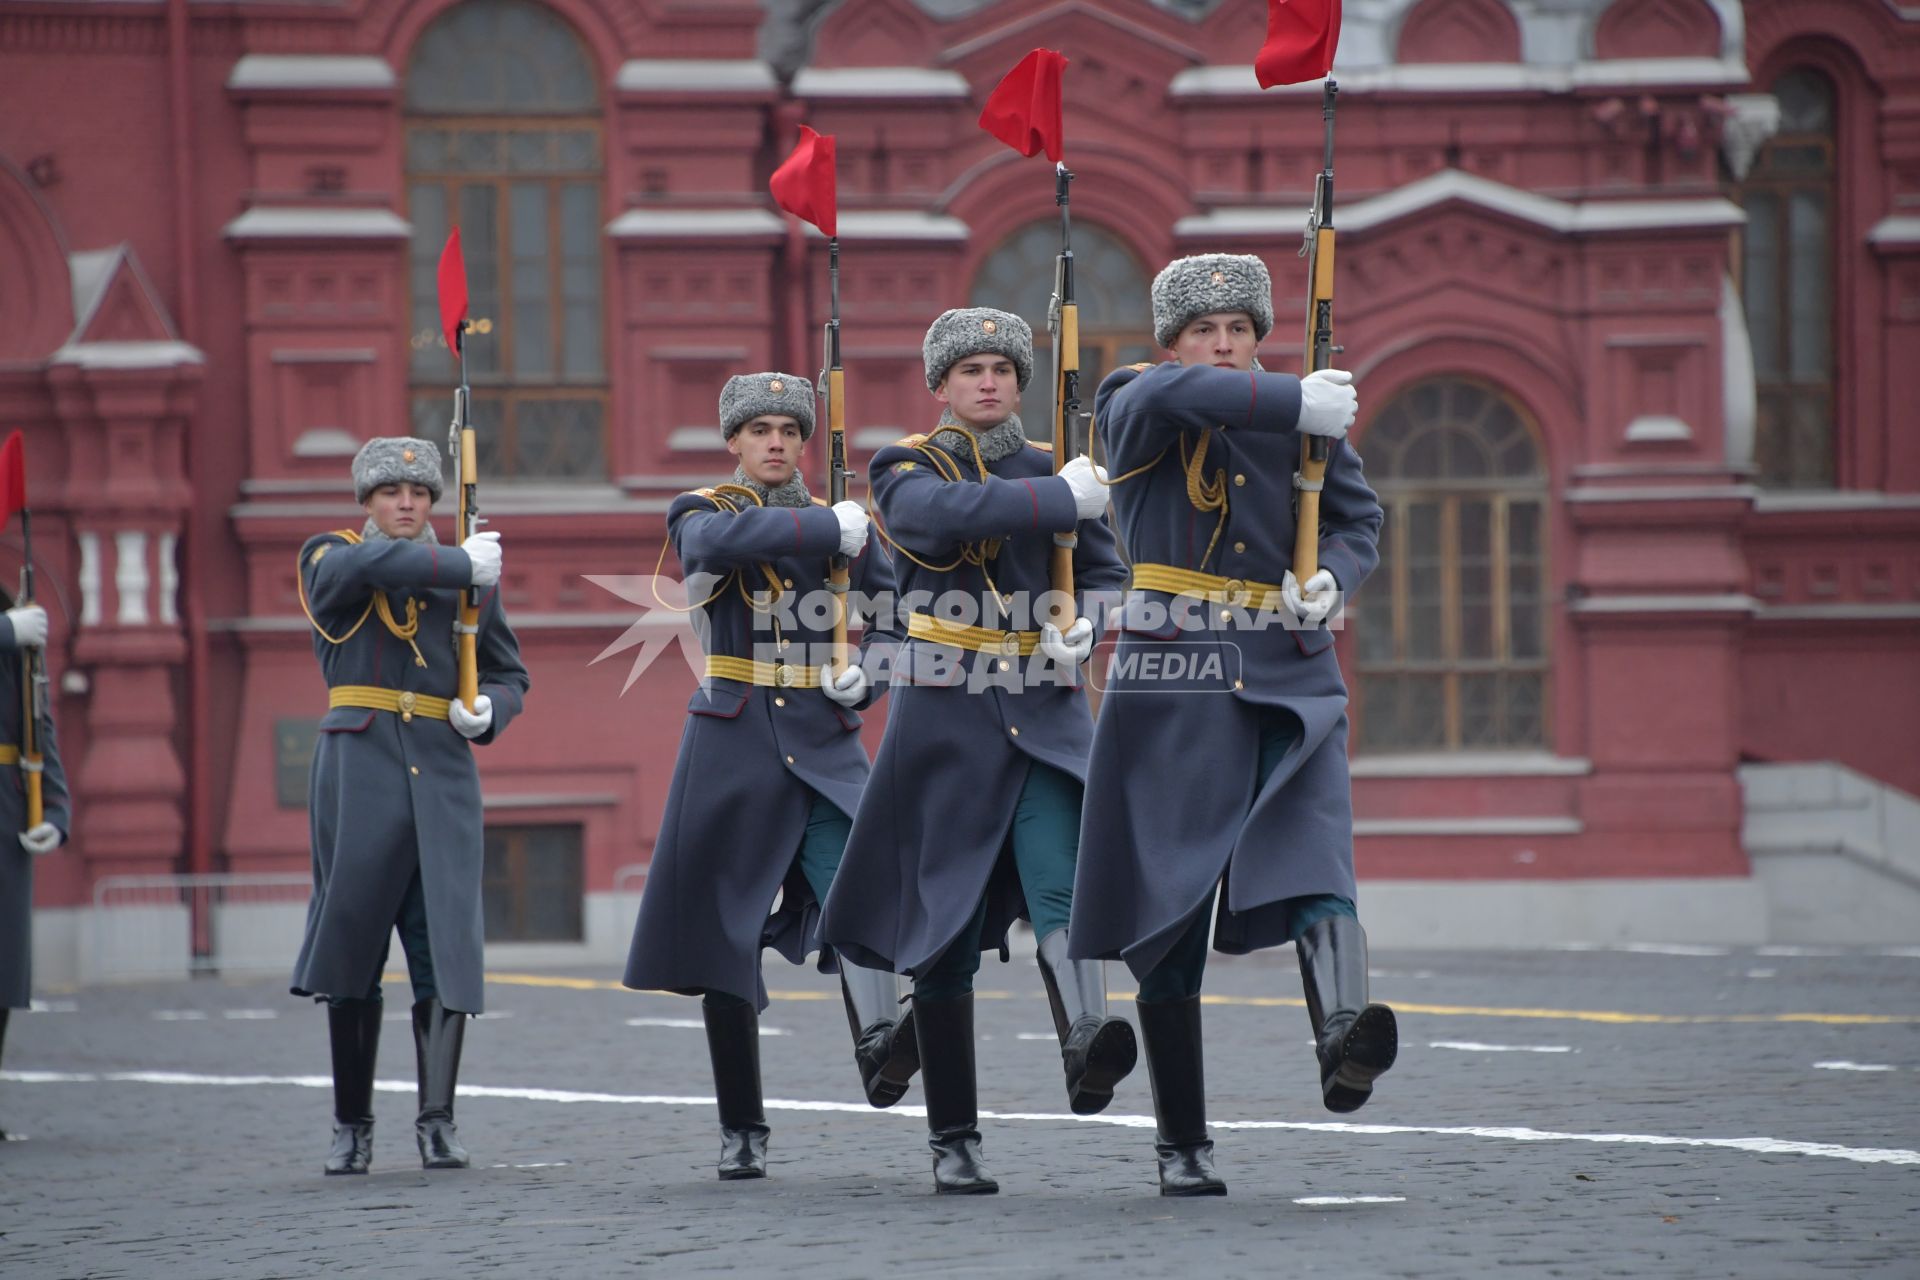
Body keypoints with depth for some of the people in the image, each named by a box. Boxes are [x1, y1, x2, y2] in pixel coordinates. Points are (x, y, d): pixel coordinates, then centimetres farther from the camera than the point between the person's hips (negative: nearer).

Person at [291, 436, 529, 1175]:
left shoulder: (468, 576, 14)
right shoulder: (327, 560, 6)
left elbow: (509, 677, 17)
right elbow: (367, 567, -19)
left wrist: (487, 714, -4)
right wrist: (461, 565, -17)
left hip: (443, 772, 2)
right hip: (359, 765, -2)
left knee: (446, 947, -7)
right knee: (352, 946, 2)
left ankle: (437, 1121, -8)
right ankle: (352, 1125, 10)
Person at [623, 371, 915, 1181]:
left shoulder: (843, 525, 12)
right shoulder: (700, 514, 4)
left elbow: (890, 619, 15)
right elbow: (721, 540, -20)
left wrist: (865, 674, -5)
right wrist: (827, 531, -20)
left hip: (826, 746, 1)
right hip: (734, 745, -1)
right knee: (727, 933, 1)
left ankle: (879, 1051, -45)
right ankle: (742, 1128, 9)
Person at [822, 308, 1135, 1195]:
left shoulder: (1053, 470, 12)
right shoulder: (907, 470, 2)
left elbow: (1108, 572, 12)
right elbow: (946, 511, -21)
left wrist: (1084, 630, -9)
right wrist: (1061, 499, -22)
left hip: (1046, 722, 1)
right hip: (945, 726, -1)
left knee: (1061, 883, -24)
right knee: (946, 931, 3)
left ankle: (1086, 1046, -47)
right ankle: (952, 1140, 12)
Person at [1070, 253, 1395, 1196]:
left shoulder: (1305, 418, 11)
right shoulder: (1132, 416, 1)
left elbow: (1357, 518, 14)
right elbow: (1172, 394, -22)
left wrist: (1330, 580, -8)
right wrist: (1297, 403, -26)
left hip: (1290, 685, 2)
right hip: (1171, 685, -2)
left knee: (1315, 857, -23)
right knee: (1166, 909, 0)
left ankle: (1343, 1039, -46)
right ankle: (1183, 1146, 8)